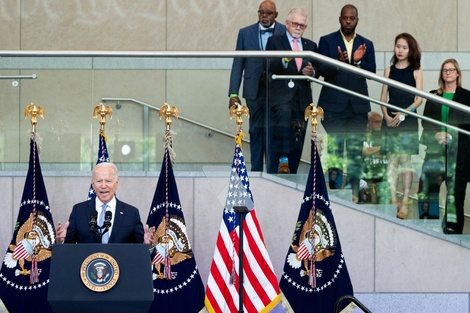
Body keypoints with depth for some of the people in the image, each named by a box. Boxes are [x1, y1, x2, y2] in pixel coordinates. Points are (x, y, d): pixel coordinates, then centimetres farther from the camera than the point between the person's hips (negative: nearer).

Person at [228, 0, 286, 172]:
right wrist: (233, 94, -1)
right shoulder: (245, 33, 6)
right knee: (256, 131, 10)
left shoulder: (286, 32, 0)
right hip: (254, 91, 2)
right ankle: (256, 170, 17)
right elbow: (238, 65, 5)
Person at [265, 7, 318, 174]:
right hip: (281, 95, -5)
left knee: (297, 141, 4)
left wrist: (312, 72, -5)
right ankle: (282, 159, -32)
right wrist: (284, 61, -24)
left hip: (302, 97, 5)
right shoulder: (275, 41, 7)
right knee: (284, 114, -34)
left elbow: (317, 71, 19)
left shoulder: (311, 45, 19)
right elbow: (269, 66, -6)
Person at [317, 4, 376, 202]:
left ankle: (354, 190, 4)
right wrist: (338, 62, -26)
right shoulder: (327, 41, 4)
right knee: (335, 149, -3)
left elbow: (372, 72, 2)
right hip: (334, 104, -2)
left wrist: (358, 61, -17)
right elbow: (321, 69, -7)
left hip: (358, 104, 2)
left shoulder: (366, 45, 11)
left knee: (356, 149, 1)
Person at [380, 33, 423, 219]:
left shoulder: (416, 72, 3)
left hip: (408, 121, -2)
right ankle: (393, 201, 4)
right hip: (390, 120, 2)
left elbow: (419, 99, -2)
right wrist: (386, 116, -7)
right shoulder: (389, 70, 9)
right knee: (392, 161, 1)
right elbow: (383, 97, 8)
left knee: (405, 160, -5)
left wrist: (404, 113, -15)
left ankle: (405, 202, -5)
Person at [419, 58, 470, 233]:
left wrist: (451, 135, -13)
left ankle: (453, 226, -3)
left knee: (455, 186, -5)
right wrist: (436, 134, -9)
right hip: (435, 147, 3)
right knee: (429, 183, -5)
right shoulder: (433, 96, 14)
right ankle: (427, 217, 1)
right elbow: (425, 121, 10)